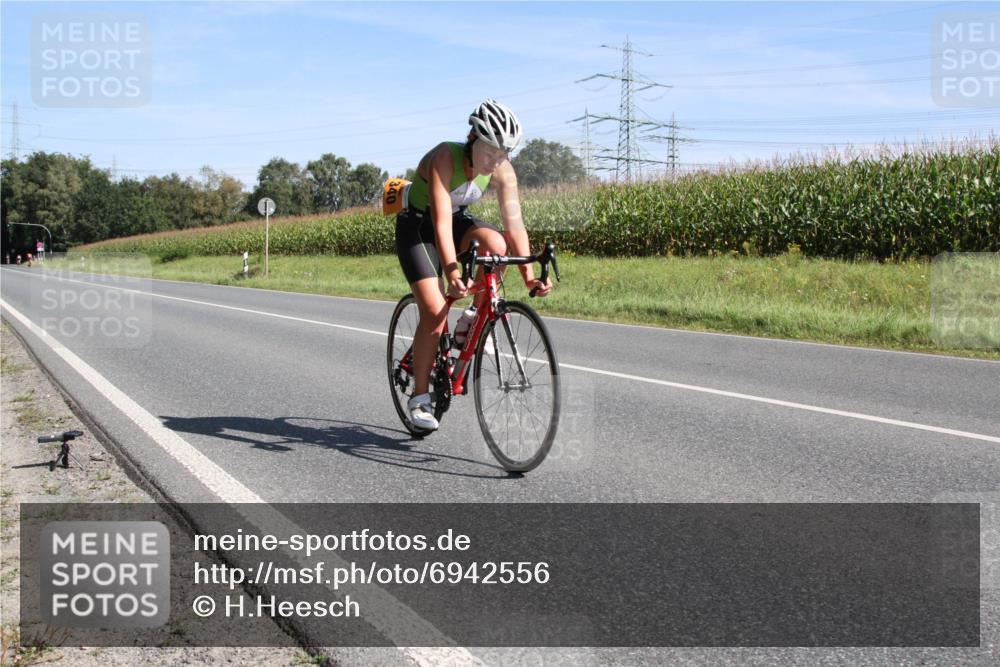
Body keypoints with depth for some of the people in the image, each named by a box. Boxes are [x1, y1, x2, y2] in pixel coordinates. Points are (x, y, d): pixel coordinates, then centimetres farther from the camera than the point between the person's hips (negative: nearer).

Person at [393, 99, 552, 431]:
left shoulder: (502, 169, -17)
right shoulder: (444, 157, -31)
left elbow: (514, 222, -20)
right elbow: (441, 222, -39)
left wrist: (529, 274, -33)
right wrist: (452, 272, -51)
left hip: (459, 220, 4)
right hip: (418, 226, -4)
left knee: (496, 243, -31)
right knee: (435, 314, -17)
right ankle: (419, 397, -1)